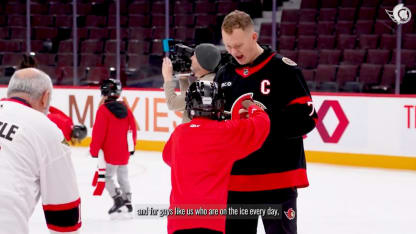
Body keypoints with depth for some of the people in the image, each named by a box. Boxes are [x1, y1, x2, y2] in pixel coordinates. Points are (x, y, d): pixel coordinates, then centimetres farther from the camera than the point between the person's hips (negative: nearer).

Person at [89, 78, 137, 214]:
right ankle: (127, 201, 19)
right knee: (123, 176, 16)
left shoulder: (104, 110, -14)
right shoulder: (125, 109, 5)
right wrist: (132, 146, 21)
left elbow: (98, 132, -16)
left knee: (107, 176, 2)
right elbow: (133, 128, 10)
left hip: (110, 152, -6)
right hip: (124, 152, 6)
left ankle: (117, 198, -11)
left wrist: (94, 150, -8)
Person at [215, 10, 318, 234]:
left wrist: (268, 118, -24)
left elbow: (306, 118, -12)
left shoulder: (283, 69, -9)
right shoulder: (224, 74, 9)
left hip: (277, 179, -6)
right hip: (235, 180, 6)